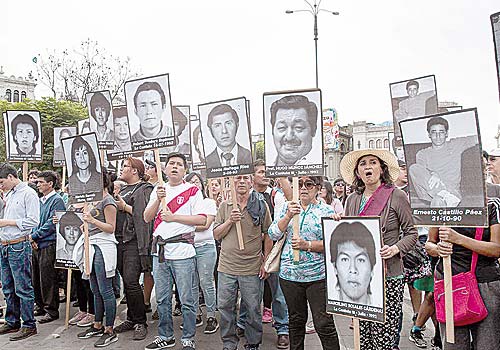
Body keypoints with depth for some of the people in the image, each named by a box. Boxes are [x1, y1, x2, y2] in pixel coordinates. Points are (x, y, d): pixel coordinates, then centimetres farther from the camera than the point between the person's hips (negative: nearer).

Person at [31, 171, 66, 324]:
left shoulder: (56, 201, -9)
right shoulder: (40, 201, 16)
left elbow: (51, 224, -16)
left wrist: (34, 236, -12)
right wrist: (32, 237, 1)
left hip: (48, 245, -8)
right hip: (36, 245, 8)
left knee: (47, 279, -2)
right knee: (36, 278, 14)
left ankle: (52, 310, 8)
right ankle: (40, 306, 27)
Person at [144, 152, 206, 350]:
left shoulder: (192, 191, -1)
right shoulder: (158, 190, 14)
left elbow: (202, 219, -10)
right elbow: (147, 218, 8)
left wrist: (174, 217, -14)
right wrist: (158, 199, -7)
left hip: (182, 251, -5)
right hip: (160, 250, 5)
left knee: (187, 300, 2)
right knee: (162, 298, 15)